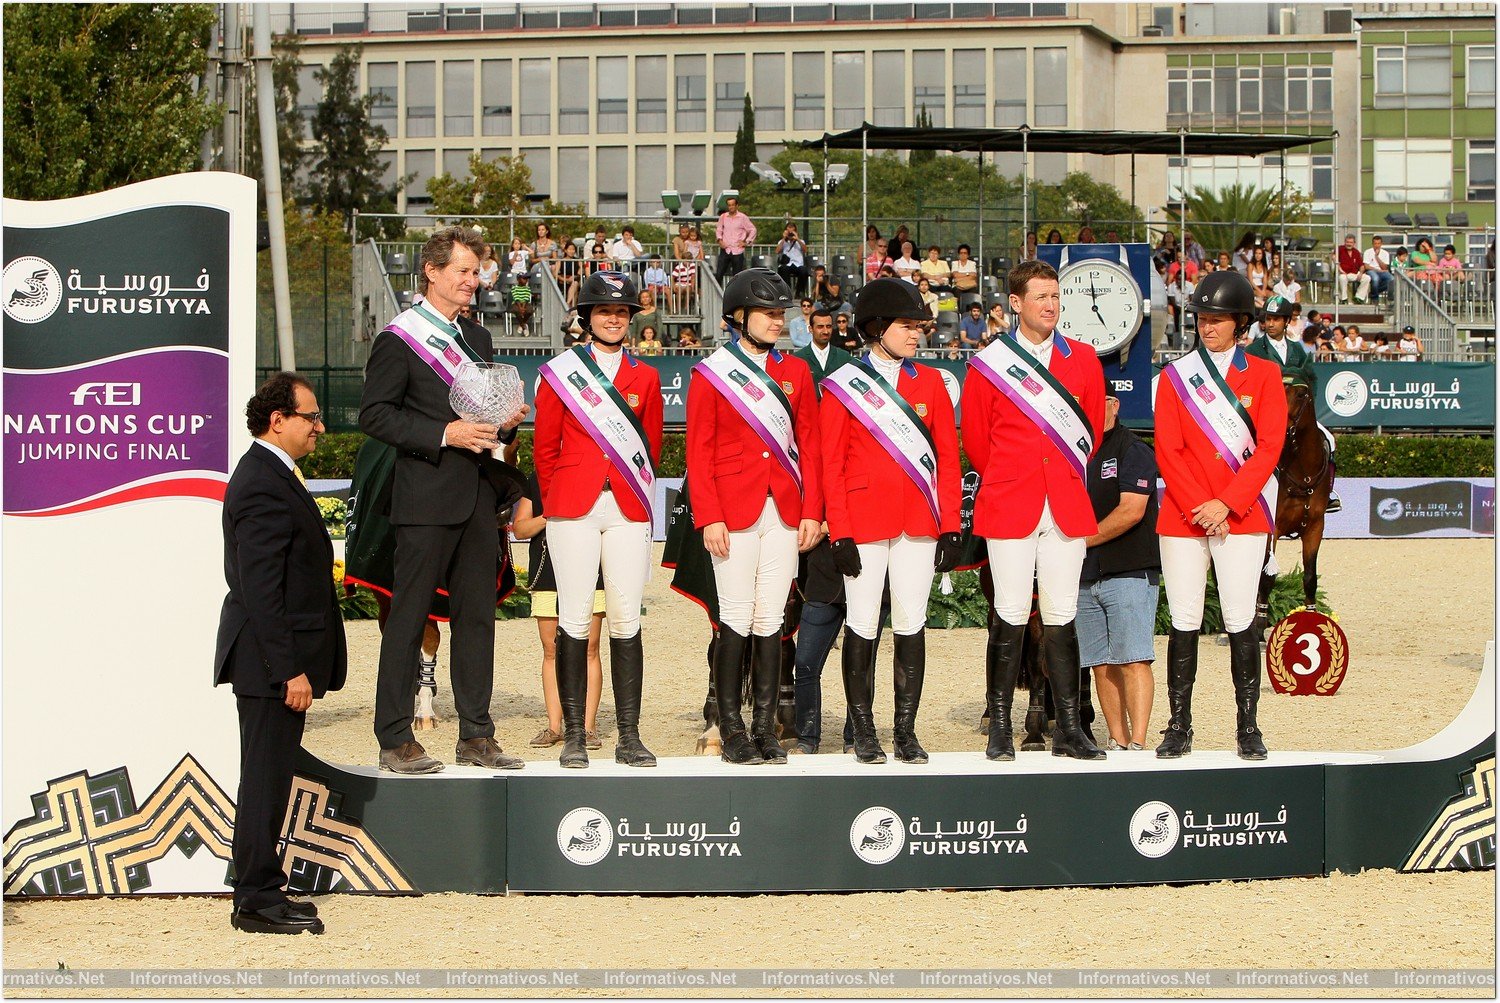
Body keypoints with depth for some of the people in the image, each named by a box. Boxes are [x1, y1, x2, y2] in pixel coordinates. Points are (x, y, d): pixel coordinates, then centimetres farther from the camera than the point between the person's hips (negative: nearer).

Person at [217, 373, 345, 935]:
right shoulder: (263, 485, -19)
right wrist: (290, 670, -23)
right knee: (265, 781, -4)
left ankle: (261, 893, 23)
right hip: (270, 661, -11)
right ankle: (258, 901, 3)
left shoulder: (270, 474, 15)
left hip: (277, 659, 11)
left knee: (269, 780, 15)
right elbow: (259, 590, -23)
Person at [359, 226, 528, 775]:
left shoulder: (477, 338, 19)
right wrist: (444, 435, -18)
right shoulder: (399, 339, -5)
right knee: (409, 617, -3)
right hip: (426, 497, -7)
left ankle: (476, 735, 15)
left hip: (478, 493, 7)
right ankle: (395, 739, 2)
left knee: (477, 615, 9)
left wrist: (504, 423, 4)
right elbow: (374, 414, -10)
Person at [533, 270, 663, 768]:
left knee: (626, 620, 0)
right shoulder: (559, 372, 6)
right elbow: (544, 447, 11)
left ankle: (629, 736, 4)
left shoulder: (644, 378, 12)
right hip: (573, 510, -2)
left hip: (628, 510, 2)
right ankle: (573, 736, 1)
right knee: (575, 619, -4)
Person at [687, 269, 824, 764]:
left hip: (786, 513, 3)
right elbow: (698, 454, -1)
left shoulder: (795, 371, 11)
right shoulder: (710, 374, 1)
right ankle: (731, 729, 3)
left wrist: (812, 511, 3)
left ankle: (765, 726, 10)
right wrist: (709, 518, -9)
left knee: (771, 618, 4)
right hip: (734, 512, -3)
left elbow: (809, 444, 11)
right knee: (736, 619, -4)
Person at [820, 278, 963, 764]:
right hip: (864, 521, -3)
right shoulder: (842, 386, 0)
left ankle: (906, 732, 10)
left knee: (912, 626, 4)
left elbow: (948, 458, 9)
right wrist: (840, 535, -8)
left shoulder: (930, 383, 9)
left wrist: (950, 527, 1)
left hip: (919, 522, 3)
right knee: (862, 627, 1)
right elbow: (831, 465, -1)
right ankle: (863, 732, 9)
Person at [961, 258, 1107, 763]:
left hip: (1068, 508, 2)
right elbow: (975, 440, 9)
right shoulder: (988, 365, 1)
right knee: (1011, 618, -3)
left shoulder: (1083, 359, 9)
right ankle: (1000, 728, 4)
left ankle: (1069, 729, 8)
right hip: (1009, 509, -2)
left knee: (1061, 620, 4)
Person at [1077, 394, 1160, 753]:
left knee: (1133, 660, -12)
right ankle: (1117, 742, 9)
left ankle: (1137, 743, -15)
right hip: (1084, 576, 7)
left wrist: (1083, 540, -8)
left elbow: (1131, 511, -13)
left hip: (1129, 572, -7)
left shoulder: (1133, 451, -3)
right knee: (1101, 665, 5)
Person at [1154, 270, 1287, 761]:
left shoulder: (1264, 375, 6)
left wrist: (1225, 504, -11)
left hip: (1242, 514, -1)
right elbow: (1167, 451, 1)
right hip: (1182, 516, 1)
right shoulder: (1175, 376, 8)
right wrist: (1199, 508, -10)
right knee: (1184, 622, 1)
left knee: (1241, 621, -3)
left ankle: (1247, 727, 3)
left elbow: (1269, 448, -2)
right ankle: (1179, 727, 6)